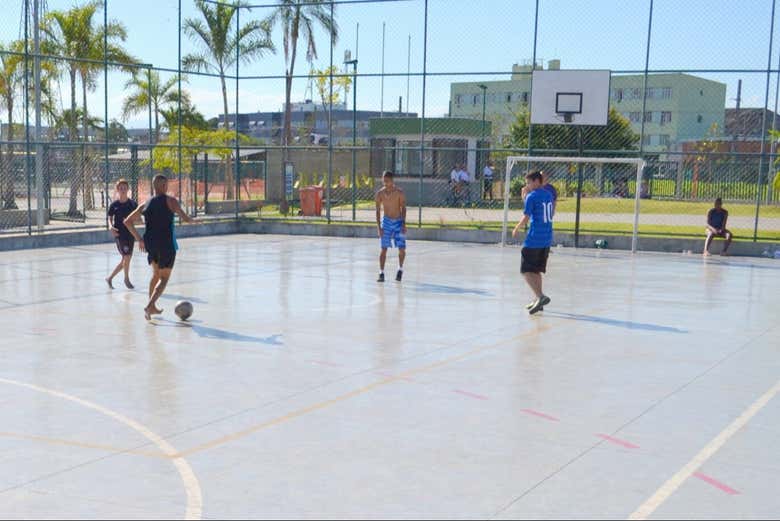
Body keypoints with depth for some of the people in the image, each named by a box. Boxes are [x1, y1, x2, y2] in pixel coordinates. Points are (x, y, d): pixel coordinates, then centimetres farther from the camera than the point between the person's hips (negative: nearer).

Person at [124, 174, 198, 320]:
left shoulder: (145, 204, 10)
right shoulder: (170, 201, -5)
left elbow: (127, 221, 10)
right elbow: (185, 218, -12)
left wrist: (139, 239, 14)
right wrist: (193, 220, 11)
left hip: (150, 243, 6)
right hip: (166, 244, -6)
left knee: (156, 274, 23)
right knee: (163, 278, 0)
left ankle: (152, 307, 26)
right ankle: (149, 306, -17)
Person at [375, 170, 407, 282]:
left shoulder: (399, 192, -7)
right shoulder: (380, 194, -2)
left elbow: (403, 208, -6)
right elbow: (378, 211, 0)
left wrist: (403, 223, -15)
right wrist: (379, 226, -8)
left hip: (398, 222, -1)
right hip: (386, 222, 1)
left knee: (402, 249, -2)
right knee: (384, 249, -6)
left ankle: (400, 269, 22)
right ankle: (381, 273, -2)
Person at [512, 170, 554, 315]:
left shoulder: (531, 197, -10)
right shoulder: (549, 195, 12)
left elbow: (526, 218, -13)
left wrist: (516, 229, 6)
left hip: (534, 239, -8)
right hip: (547, 239, 8)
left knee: (526, 271, -4)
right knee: (536, 271, 17)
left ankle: (541, 296, -19)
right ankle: (538, 300, 17)